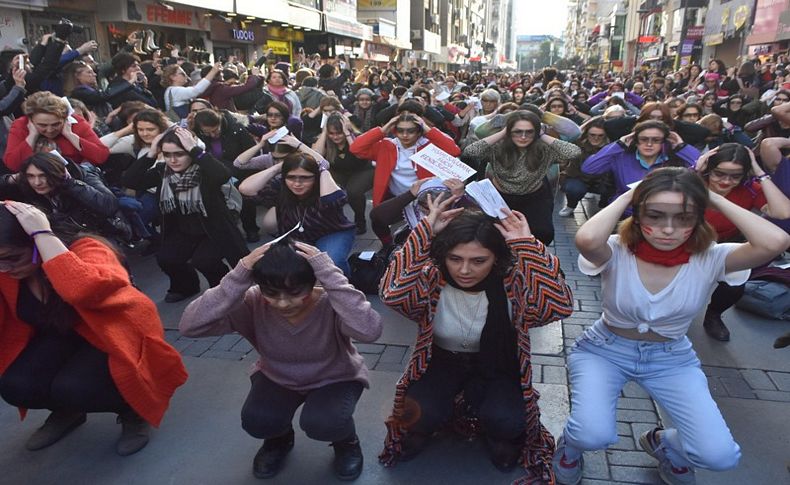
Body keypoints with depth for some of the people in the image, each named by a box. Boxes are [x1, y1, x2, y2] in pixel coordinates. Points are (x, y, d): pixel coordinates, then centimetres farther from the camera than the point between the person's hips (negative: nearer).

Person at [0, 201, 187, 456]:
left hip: (119, 334, -6)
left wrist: (43, 233, -45)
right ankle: (67, 412, 16)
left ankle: (132, 411, 1)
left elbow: (83, 290, -52)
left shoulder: (84, 250, -29)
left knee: (71, 388, -30)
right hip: (66, 336, 6)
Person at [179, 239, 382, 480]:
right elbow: (189, 326, -34)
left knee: (321, 423, -30)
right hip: (278, 377, 3)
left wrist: (328, 272, -51)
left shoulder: (330, 304, -32)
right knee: (256, 422, -24)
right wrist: (238, 277, -43)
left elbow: (370, 330, -53)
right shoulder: (254, 303, -25)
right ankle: (279, 438, 14)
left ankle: (346, 440, 8)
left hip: (335, 379, -2)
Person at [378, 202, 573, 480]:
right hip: (442, 361, 0)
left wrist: (527, 245, -40)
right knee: (421, 414, -25)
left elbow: (560, 306, -39)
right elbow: (392, 294, -43)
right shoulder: (431, 278, -23)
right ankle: (418, 431, 14)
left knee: (506, 422, -26)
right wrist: (426, 230, -41)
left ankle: (504, 440, 14)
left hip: (496, 366, 0)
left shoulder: (512, 282, -23)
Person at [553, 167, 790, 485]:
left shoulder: (710, 259, -16)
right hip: (604, 350, -2)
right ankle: (571, 444, 13)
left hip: (671, 358, 3)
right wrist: (627, 196, -29)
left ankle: (662, 443, 23)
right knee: (592, 436, -27)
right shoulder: (617, 251, -21)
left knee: (720, 456, -14)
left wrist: (715, 199, -22)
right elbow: (586, 239, -46)